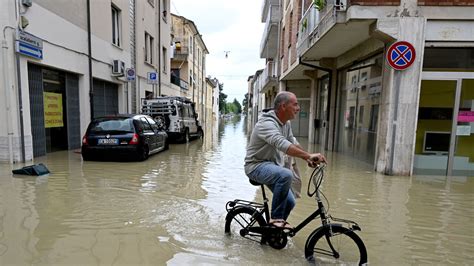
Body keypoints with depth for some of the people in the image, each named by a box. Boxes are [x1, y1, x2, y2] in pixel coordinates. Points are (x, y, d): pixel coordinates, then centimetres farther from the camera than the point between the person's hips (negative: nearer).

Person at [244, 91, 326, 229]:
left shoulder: (286, 123, 5)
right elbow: (282, 144, -41)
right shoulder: (267, 123, -26)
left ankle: (275, 228, 29)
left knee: (290, 202, 4)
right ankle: (276, 218, -19)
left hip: (272, 165, 9)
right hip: (257, 165, -9)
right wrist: (308, 155, -49)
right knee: (286, 174, -36)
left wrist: (308, 159, 2)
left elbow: (293, 143, 14)